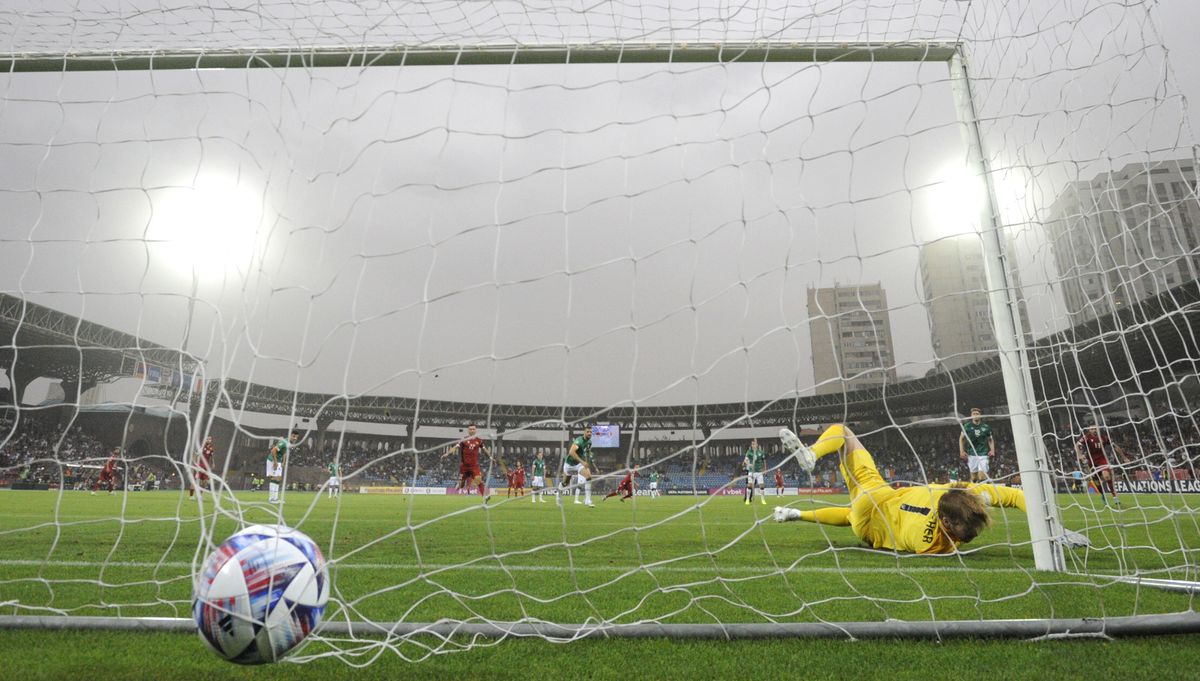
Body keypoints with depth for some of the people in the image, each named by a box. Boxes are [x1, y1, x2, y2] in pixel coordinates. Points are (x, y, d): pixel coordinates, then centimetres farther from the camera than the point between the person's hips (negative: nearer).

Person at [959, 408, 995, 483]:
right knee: (973, 476, 1)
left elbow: (990, 440, 17)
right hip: (971, 454, 0)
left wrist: (992, 450, 2)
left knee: (982, 476, -10)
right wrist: (961, 451, -1)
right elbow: (961, 439, 8)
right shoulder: (967, 426, 3)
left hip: (983, 454, 0)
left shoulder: (986, 427, 6)